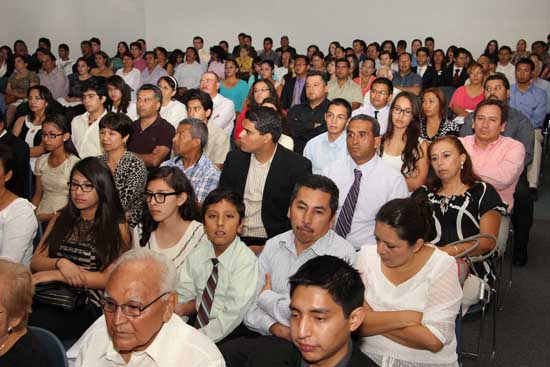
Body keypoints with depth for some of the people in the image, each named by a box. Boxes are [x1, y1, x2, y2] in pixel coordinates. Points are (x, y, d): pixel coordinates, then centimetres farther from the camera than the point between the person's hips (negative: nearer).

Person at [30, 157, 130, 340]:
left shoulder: (117, 227, 2)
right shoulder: (61, 218, 18)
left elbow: (110, 278, -7)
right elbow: (35, 262, 12)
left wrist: (53, 275, -11)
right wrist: (60, 263, -11)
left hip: (87, 305, -4)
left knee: (30, 326, -30)